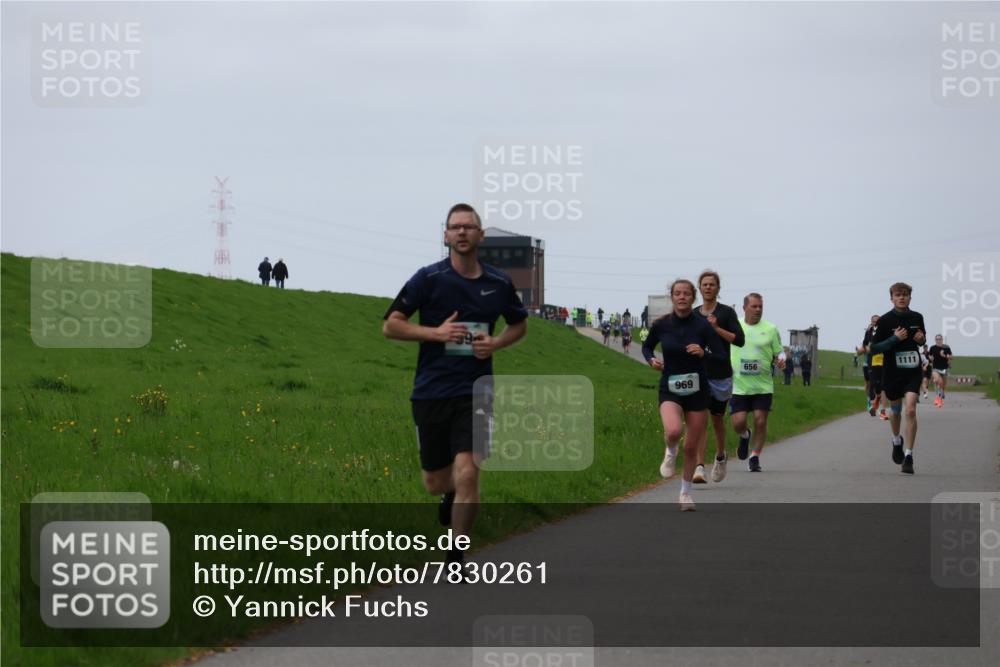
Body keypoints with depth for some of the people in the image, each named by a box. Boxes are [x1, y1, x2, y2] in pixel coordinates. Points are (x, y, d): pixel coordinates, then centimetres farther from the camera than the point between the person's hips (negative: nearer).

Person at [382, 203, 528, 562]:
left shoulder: (499, 283, 3)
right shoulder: (429, 279, -5)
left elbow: (519, 325, 20)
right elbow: (391, 325, -3)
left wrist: (496, 343, -1)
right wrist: (436, 333, -16)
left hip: (475, 391, 0)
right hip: (431, 392, 0)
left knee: (467, 474, -16)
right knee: (434, 482, 9)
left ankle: (456, 558, -1)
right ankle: (451, 493, 48)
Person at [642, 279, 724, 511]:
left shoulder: (702, 326, -8)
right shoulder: (662, 325, -4)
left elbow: (721, 357, -7)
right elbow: (647, 346, 14)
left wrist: (703, 353, -26)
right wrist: (651, 360, -7)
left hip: (697, 389, 0)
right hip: (670, 389, 0)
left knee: (691, 447, 6)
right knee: (673, 431, -30)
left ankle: (686, 492, 28)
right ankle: (671, 452, 7)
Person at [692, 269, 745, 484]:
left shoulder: (726, 312, 0)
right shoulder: (693, 315, 10)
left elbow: (739, 340, -9)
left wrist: (716, 328, -18)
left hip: (721, 374, -1)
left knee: (717, 418, 13)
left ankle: (720, 457, 40)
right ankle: (699, 467, -19)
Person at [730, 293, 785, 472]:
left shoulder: (770, 329, 3)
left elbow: (779, 352, 8)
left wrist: (781, 360, -14)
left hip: (763, 385, 0)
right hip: (738, 385, 0)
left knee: (760, 422, -5)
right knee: (738, 423, -7)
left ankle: (755, 457, 10)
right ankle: (745, 436, 29)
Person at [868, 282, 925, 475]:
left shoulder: (917, 318, 4)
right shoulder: (885, 320, -6)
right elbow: (874, 348, -7)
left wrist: (921, 339, -3)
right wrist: (894, 339, -19)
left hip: (913, 371, 1)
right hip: (892, 372, -1)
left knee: (910, 410, -15)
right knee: (896, 410, 15)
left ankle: (908, 456, -13)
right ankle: (897, 441, 46)